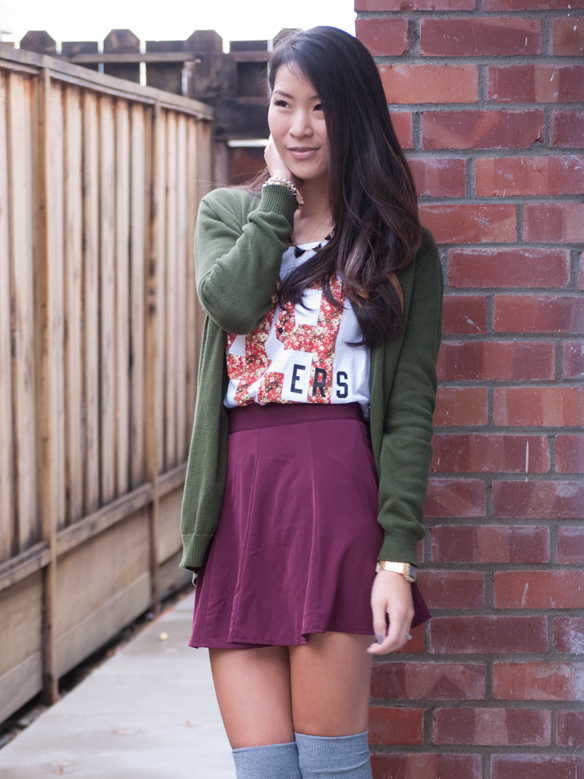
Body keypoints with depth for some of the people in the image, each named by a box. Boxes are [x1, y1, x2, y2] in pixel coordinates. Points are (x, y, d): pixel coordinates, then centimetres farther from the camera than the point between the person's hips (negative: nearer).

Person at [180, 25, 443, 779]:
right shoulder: (227, 213, 15)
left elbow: (412, 405, 0)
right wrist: (279, 194, 3)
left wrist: (398, 554, -9)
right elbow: (231, 300, -9)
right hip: (239, 488, 3)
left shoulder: (401, 246, 7)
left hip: (338, 484, -3)